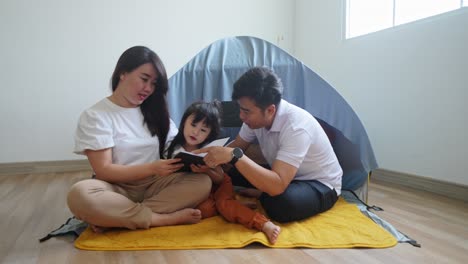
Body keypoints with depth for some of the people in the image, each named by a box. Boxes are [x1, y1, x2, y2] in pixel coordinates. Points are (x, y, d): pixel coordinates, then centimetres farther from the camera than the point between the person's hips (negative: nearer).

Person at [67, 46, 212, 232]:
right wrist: (152, 169, -23)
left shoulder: (155, 111, 11)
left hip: (154, 185, 4)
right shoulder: (95, 116, -5)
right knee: (80, 195, -35)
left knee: (202, 182, -23)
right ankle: (167, 218, -24)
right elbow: (103, 170, -12)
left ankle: (114, 218, -22)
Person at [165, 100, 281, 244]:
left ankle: (265, 224, -41)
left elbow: (221, 179, -10)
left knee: (224, 202, -32)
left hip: (216, 186, -1)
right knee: (205, 209, -32)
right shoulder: (174, 149, -5)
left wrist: (207, 171, -29)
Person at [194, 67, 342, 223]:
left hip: (320, 184, -6)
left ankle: (262, 196, -7)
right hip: (283, 174, 6)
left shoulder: (296, 127, -36)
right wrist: (211, 159, -18)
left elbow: (278, 186, -44)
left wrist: (235, 156, -47)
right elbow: (237, 146, 1)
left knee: (281, 204, -37)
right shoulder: (256, 115, -13)